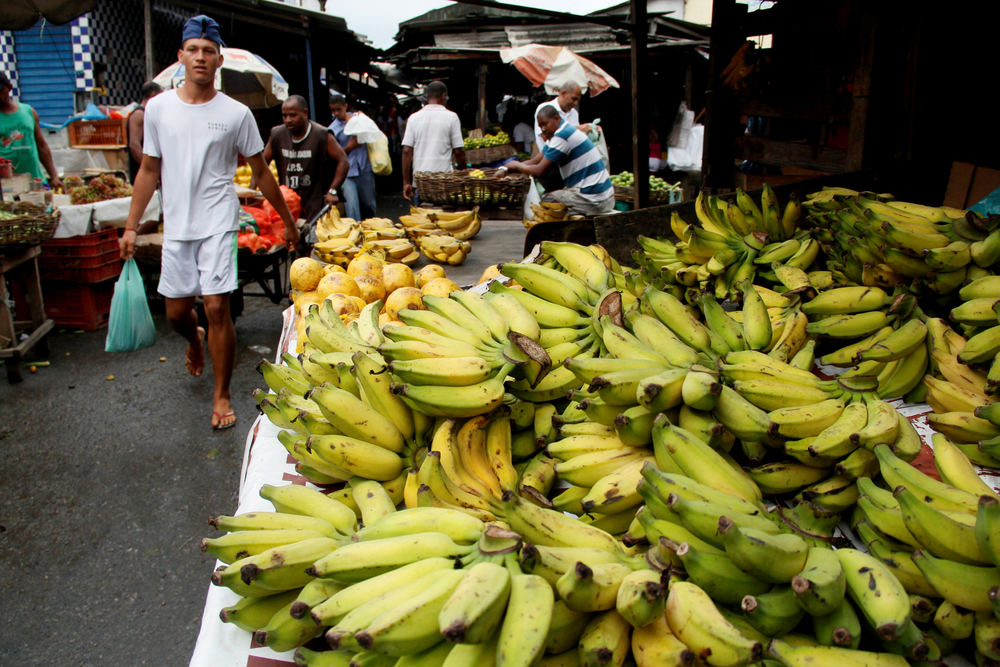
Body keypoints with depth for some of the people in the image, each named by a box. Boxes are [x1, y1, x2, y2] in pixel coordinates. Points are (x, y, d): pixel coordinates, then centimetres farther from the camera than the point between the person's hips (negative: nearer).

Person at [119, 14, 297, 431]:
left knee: (217, 308, -9)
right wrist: (131, 226, 10)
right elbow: (149, 170, 11)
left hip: (218, 223, -3)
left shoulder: (236, 114, -2)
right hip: (176, 225, 3)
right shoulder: (158, 108, 4)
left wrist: (288, 221, 10)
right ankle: (194, 340, 47)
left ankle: (222, 394, 7)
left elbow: (261, 172, 6)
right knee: (176, 311, 9)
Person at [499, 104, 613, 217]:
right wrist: (505, 169, 6)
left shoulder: (562, 135, -16)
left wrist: (516, 165, 1)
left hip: (593, 201, -10)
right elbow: (534, 162, 15)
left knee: (543, 200, 0)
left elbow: (539, 170, -17)